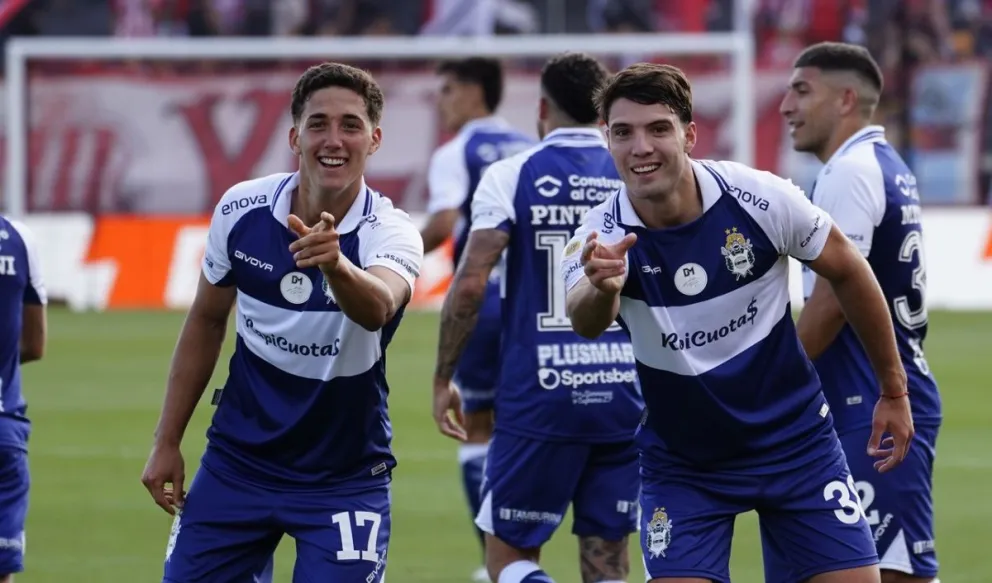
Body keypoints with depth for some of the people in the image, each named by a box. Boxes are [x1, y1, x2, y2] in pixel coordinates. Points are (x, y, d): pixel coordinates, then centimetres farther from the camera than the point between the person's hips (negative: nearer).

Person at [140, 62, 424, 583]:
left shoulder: (390, 232, -19)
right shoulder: (241, 210, -9)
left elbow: (377, 309, -43)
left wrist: (336, 264, -64)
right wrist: (167, 441, 8)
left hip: (345, 476, -3)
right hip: (238, 458, 3)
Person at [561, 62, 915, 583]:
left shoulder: (760, 198, -18)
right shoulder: (601, 240, -19)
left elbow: (847, 272, -1)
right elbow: (586, 322, -41)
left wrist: (893, 390, 6)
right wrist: (600, 289, -65)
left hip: (794, 440, 0)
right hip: (679, 460, 0)